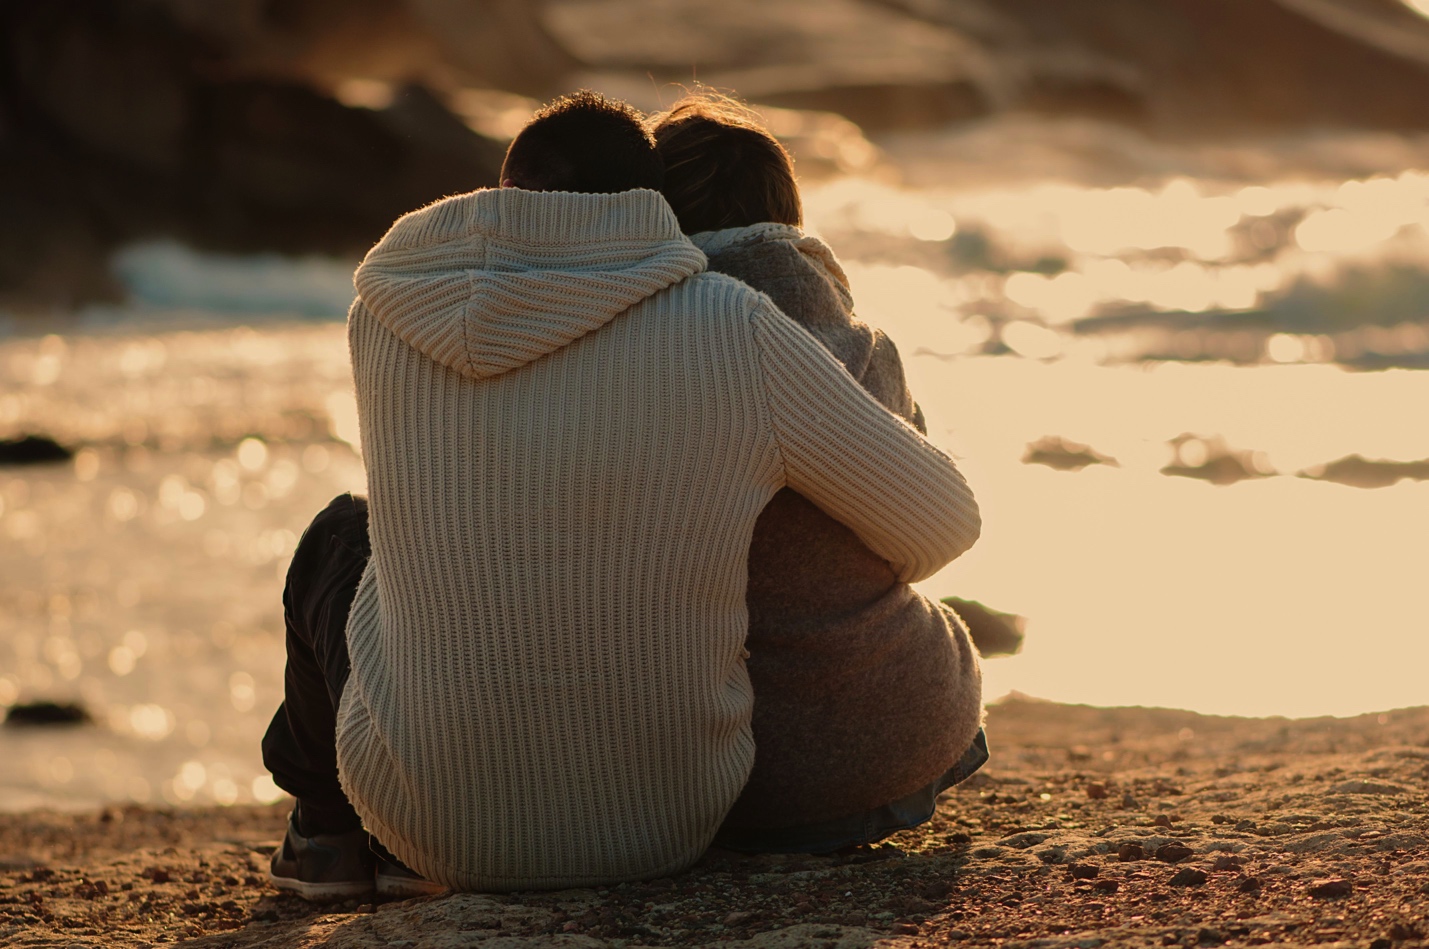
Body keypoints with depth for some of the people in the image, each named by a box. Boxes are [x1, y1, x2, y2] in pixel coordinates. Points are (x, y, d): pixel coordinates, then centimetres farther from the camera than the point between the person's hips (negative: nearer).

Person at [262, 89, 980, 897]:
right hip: (664, 821, 0)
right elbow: (940, 521, -2)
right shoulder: (735, 333, -13)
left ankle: (322, 824, 53)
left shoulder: (389, 312, -5)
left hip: (433, 823, 1)